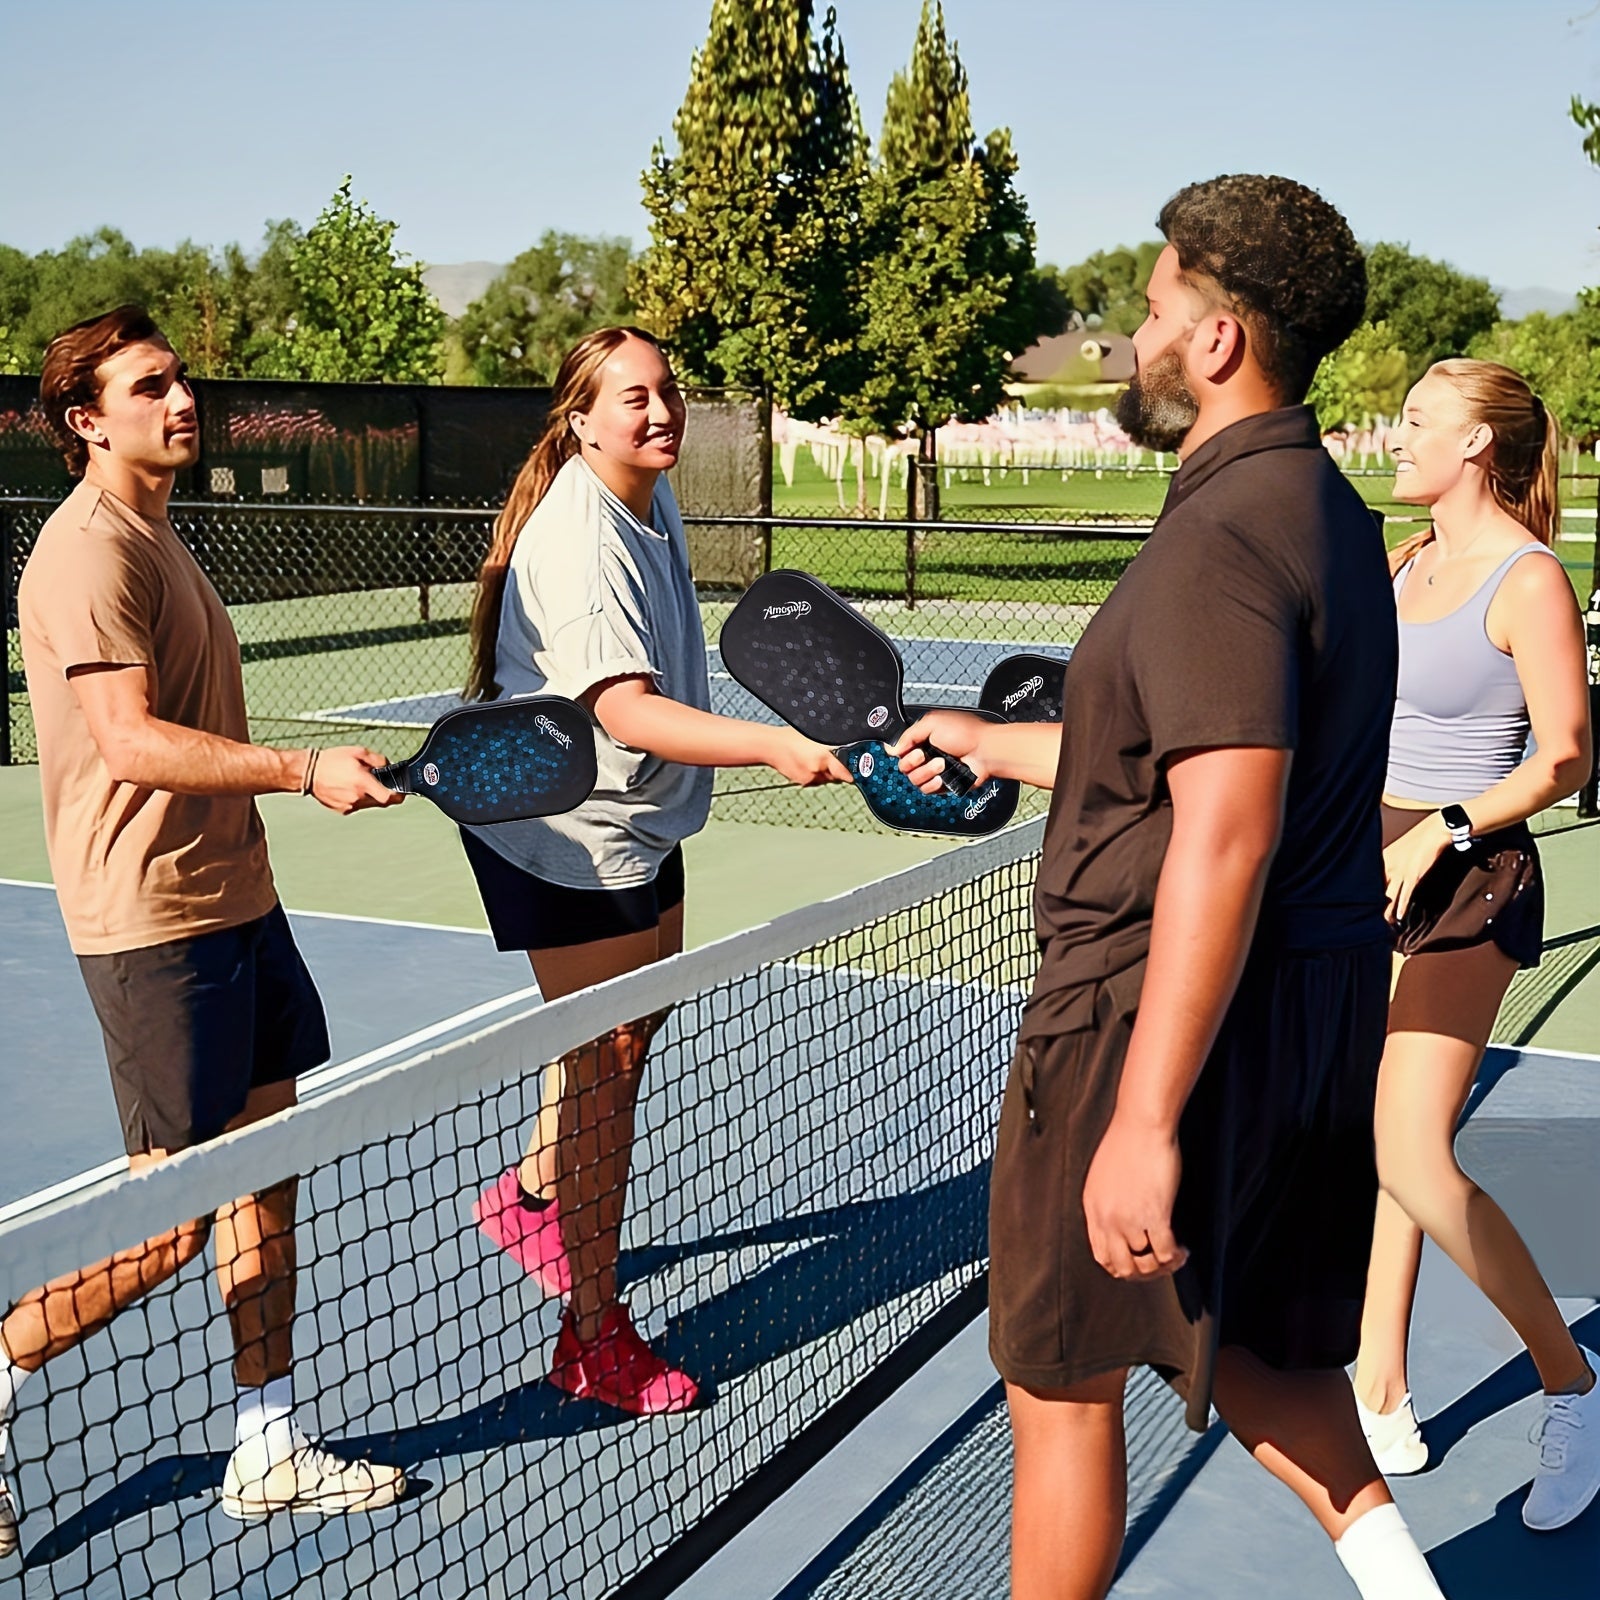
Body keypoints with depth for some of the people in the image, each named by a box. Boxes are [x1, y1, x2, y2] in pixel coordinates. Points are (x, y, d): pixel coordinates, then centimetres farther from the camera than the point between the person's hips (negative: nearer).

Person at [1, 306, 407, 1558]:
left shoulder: (153, 537, 17)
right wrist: (305, 771, -27)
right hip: (157, 924, -10)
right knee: (170, 1222, -5)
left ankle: (268, 1448, 22)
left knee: (268, 1162, 12)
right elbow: (130, 741, -24)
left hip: (232, 901, 10)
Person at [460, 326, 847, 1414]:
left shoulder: (652, 500, 3)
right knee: (607, 1065, -4)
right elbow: (626, 712, -39)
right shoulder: (578, 543, -27)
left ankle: (534, 1193, 48)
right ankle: (595, 1337, 8)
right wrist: (771, 745, -50)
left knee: (638, 1020, 23)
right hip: (567, 837, -10)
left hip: (640, 822, 10)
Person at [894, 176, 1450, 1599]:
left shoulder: (1222, 536, -21)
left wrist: (1142, 1123, -28)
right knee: (1244, 1341, 23)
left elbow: (1224, 841, -29)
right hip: (1324, 995, 9)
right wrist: (999, 746, 33)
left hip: (1162, 1013, -9)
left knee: (1063, 1386, 9)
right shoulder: (1326, 511, 11)